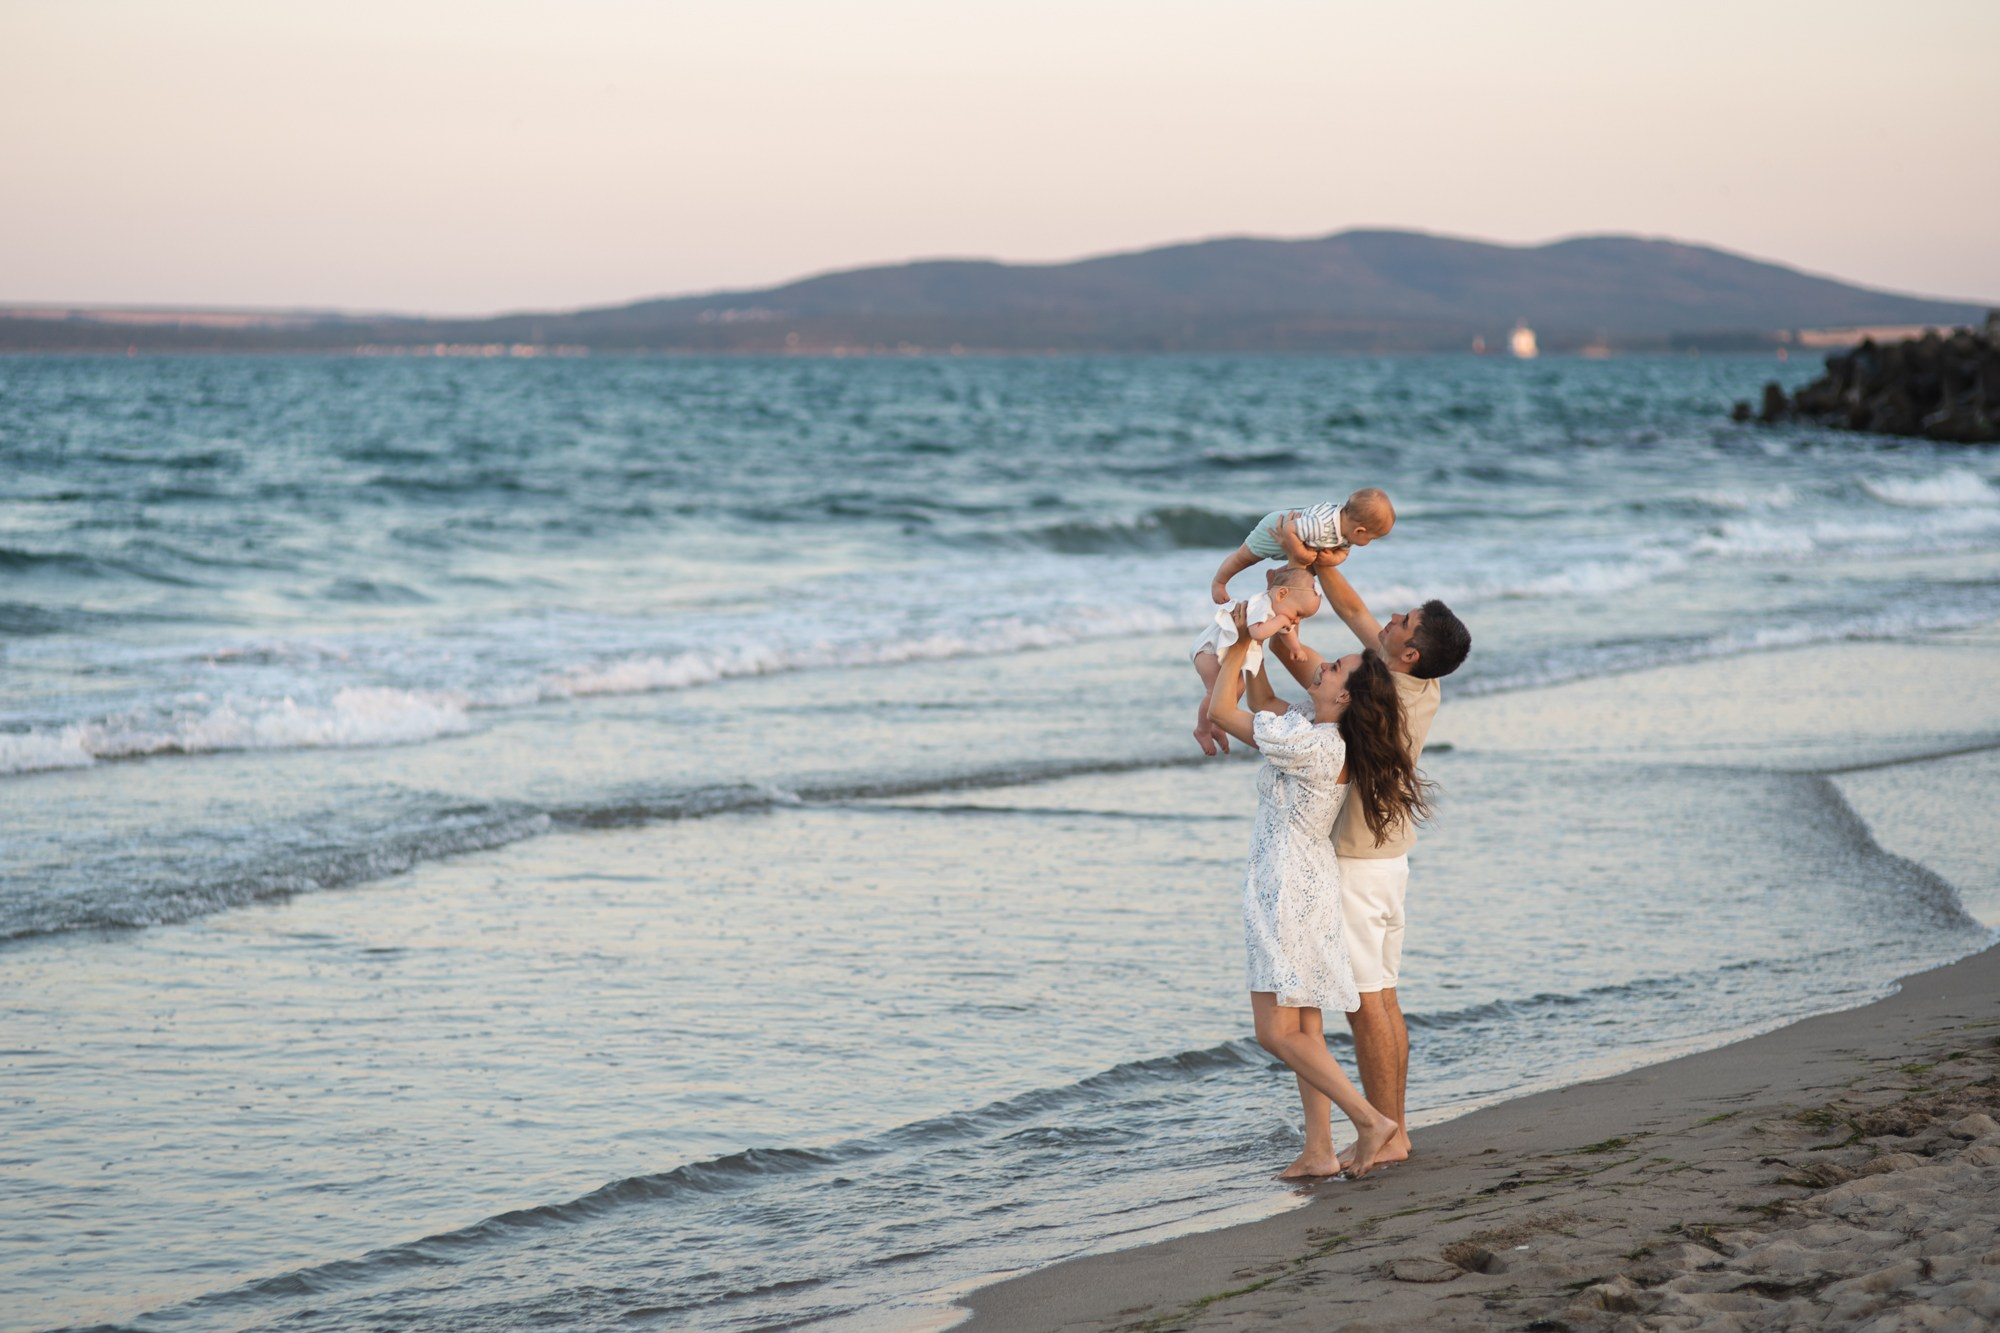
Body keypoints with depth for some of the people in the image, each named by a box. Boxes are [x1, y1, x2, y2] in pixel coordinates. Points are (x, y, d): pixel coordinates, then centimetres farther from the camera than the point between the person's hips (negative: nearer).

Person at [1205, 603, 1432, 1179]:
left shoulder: (1311, 745, -22)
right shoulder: (1326, 737, 5)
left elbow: (1221, 710, -16)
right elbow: (1263, 707, 22)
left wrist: (1240, 644, -7)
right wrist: (1250, 646, 15)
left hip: (1290, 889, -10)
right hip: (1310, 887, 10)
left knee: (1278, 1034, -7)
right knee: (1305, 1032, 10)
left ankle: (1371, 1120, -9)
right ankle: (1320, 1151, 11)